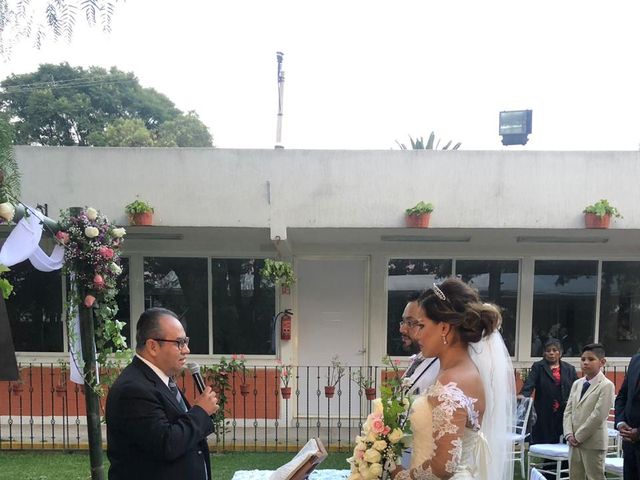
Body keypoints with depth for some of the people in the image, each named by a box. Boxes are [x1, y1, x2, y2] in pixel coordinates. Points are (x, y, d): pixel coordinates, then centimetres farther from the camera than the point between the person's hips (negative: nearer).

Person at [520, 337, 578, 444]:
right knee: (540, 443, -1)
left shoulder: (569, 369, 13)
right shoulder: (538, 367, 6)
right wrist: (523, 395, -26)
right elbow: (529, 383, -8)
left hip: (563, 414, 2)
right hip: (543, 414, -2)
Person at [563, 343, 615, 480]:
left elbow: (598, 416, -17)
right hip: (575, 442, 6)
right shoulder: (577, 384, 10)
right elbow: (568, 411, 9)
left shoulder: (606, 385, -11)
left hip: (593, 443, -6)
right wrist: (569, 435, -5)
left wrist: (579, 436, -14)